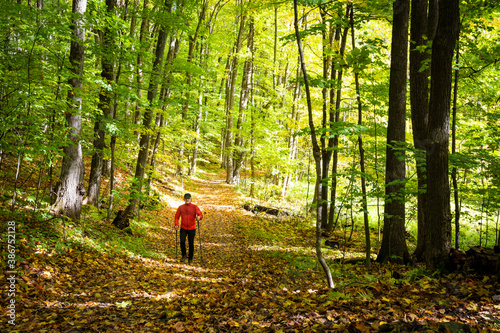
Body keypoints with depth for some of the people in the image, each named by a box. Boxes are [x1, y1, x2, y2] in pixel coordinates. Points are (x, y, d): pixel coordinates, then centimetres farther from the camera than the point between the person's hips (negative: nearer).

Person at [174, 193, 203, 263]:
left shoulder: (194, 207, 1)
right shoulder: (181, 207, 6)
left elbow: (201, 214, -6)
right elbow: (177, 216, 10)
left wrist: (199, 217, -29)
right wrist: (176, 224, -5)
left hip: (192, 228, -1)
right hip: (183, 228, 1)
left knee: (191, 243, 1)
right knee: (182, 241, -15)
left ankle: (190, 258, 18)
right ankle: (184, 255, 8)